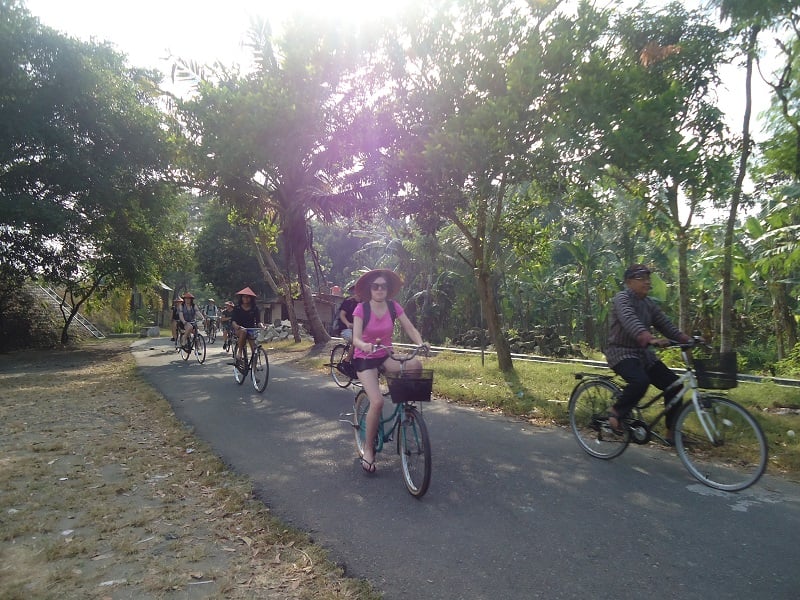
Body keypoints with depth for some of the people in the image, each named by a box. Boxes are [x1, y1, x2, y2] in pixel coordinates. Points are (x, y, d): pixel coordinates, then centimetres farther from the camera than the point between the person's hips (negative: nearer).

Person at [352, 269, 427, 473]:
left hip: (386, 356, 4)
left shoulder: (394, 307, -5)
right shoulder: (361, 309, -15)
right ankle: (368, 449, -3)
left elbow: (410, 329, -11)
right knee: (377, 402, -23)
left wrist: (421, 344, -31)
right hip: (365, 358, -3)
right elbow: (356, 339, -24)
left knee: (416, 365, -27)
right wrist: (364, 345, -47)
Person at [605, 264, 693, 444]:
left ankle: (671, 432, 8)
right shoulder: (622, 299, -13)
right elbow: (630, 322, -32)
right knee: (640, 381, -33)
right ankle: (616, 412, -8)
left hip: (643, 353, 8)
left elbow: (666, 325, 4)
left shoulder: (649, 304, 12)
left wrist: (688, 340, -12)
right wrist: (651, 339, -47)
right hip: (621, 352, -8)